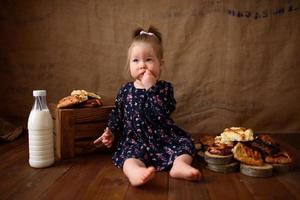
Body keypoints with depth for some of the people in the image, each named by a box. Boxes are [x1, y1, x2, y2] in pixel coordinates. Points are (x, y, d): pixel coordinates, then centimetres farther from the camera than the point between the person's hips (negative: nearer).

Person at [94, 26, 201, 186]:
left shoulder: (165, 88, -1)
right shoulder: (125, 90, 7)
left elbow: (162, 113, -19)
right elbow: (116, 114, 18)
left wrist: (150, 87, -21)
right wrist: (110, 132, 6)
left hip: (164, 137, 2)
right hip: (135, 139, -1)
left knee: (185, 142, -16)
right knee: (131, 153, -30)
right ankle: (135, 171, -59)